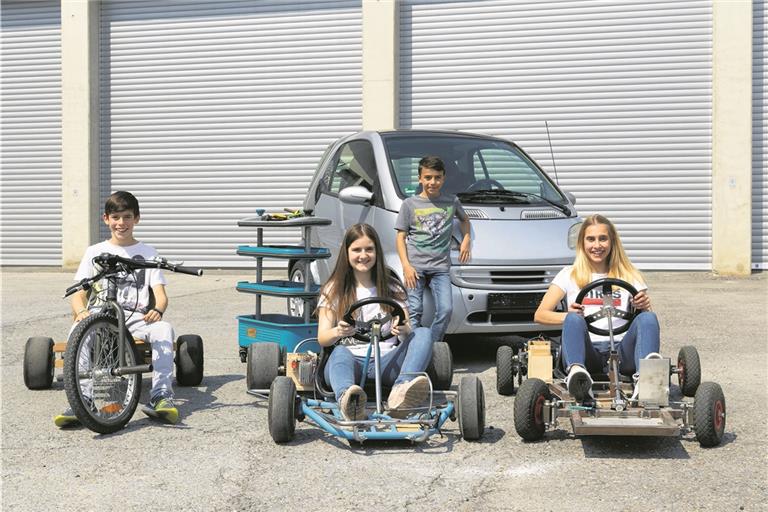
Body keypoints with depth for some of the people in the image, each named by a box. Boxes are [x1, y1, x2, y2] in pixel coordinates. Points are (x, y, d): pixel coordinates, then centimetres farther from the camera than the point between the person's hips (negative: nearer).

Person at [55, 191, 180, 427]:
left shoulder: (147, 252, 17)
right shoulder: (94, 252, 17)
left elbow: (160, 293, 6)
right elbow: (78, 293, 9)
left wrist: (157, 310, -19)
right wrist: (81, 312, -16)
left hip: (136, 317, 0)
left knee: (163, 328, -33)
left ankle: (161, 395, -36)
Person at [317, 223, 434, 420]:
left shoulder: (391, 287, 17)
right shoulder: (333, 290, 14)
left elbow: (408, 333, 7)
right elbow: (322, 338, 3)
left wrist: (403, 330, -20)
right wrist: (337, 332, -22)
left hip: (386, 361, 2)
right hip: (352, 358, -2)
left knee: (423, 333, -23)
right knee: (340, 353, -36)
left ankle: (401, 391, -52)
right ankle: (348, 401, -71)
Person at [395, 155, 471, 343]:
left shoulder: (452, 202, 12)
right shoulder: (410, 204, 6)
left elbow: (465, 219, 33)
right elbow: (401, 237, 5)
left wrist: (466, 239, 14)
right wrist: (406, 266, -7)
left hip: (440, 267, 2)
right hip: (415, 266, -1)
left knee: (446, 310, -13)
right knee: (414, 312, -11)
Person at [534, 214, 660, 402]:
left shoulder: (630, 276, 23)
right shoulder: (569, 275, 18)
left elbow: (645, 319, 15)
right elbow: (540, 314, 8)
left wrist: (644, 307, -9)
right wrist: (569, 316, -12)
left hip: (620, 350, 2)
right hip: (586, 353, -1)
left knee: (649, 318, -26)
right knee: (573, 319, -32)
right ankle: (576, 372, -61)